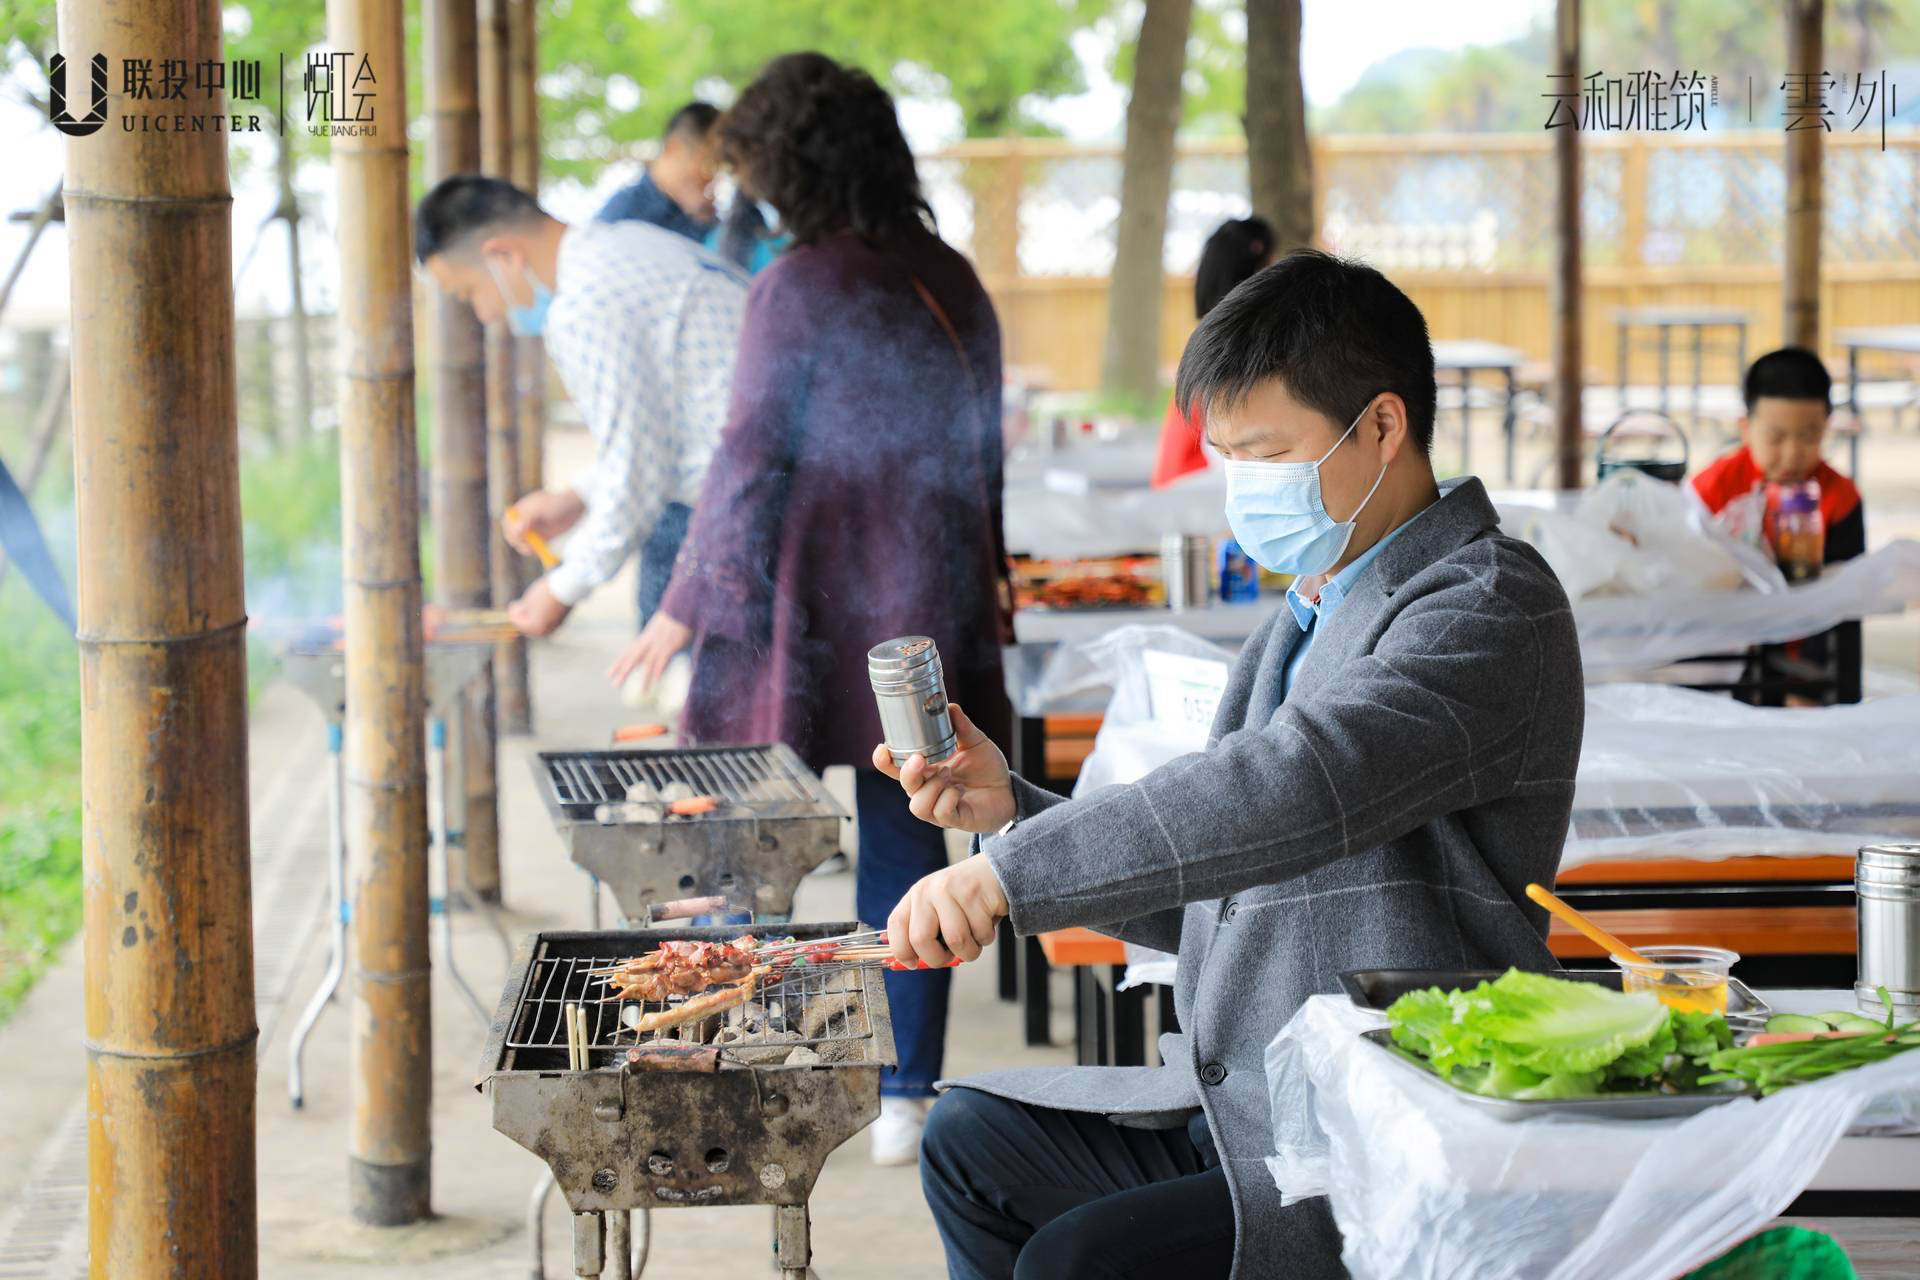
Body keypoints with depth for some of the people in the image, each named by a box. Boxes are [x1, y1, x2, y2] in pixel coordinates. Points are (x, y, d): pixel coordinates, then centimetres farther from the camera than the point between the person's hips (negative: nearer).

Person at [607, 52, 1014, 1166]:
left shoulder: (799, 287, -12)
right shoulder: (955, 283, 6)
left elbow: (751, 460, -11)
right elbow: (984, 454, 12)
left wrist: (687, 607, -3)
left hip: (806, 612, -5)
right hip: (927, 614, 5)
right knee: (904, 845, 9)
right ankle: (907, 1098, 13)